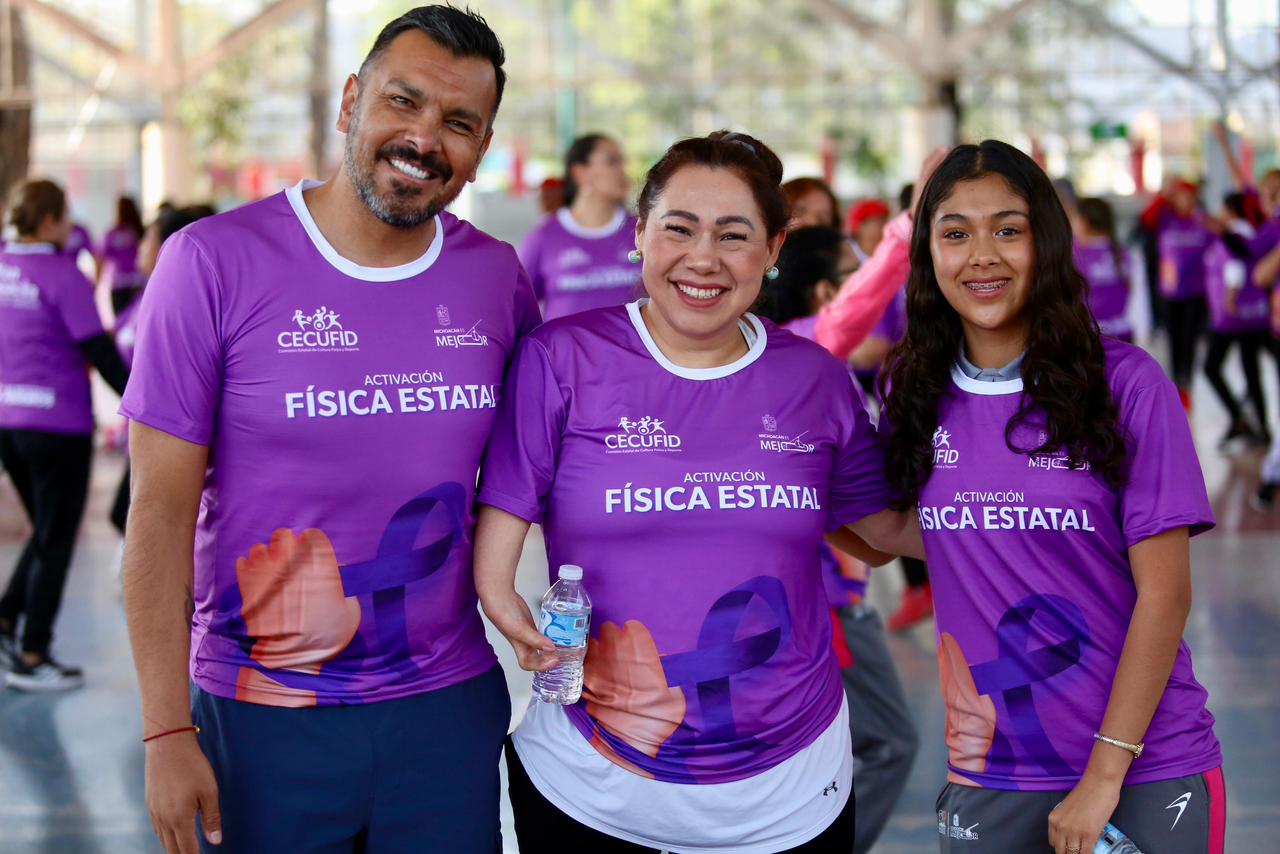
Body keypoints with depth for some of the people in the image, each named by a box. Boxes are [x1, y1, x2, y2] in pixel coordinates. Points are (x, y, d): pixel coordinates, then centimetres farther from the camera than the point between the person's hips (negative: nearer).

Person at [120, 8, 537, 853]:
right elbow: (162, 509, -9)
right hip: (261, 718, -3)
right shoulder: (215, 262, -8)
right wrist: (167, 732, -12)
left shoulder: (497, 277, 2)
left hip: (449, 709, 3)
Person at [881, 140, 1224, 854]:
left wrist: (1105, 774, -13)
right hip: (989, 779, 3)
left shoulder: (1127, 384, -9)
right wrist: (959, 693, -3)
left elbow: (1165, 590, -10)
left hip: (1148, 774, -3)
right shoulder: (915, 393, 2)